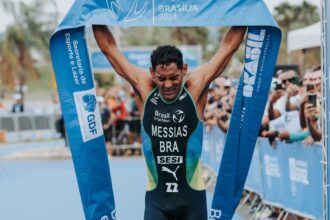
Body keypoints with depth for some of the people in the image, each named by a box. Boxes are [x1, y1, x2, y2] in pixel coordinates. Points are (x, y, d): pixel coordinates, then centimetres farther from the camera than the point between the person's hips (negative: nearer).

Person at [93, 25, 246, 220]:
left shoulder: (196, 88, -8)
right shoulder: (144, 89, -5)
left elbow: (229, 46, -5)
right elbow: (109, 47, 1)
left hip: (192, 195, 0)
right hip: (156, 197, 0)